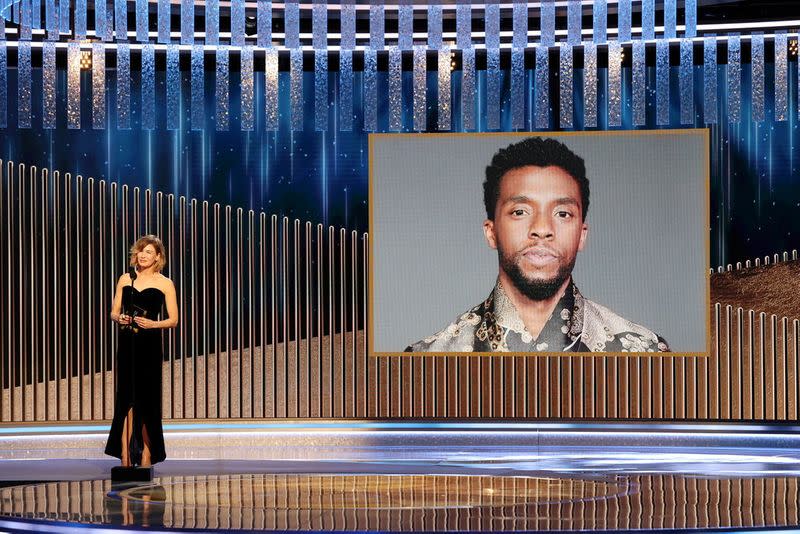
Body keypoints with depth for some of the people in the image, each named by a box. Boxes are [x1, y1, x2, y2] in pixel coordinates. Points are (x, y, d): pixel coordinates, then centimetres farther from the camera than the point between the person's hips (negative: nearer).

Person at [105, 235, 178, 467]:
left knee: (146, 400, 3)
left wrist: (153, 324, -14)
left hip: (150, 346, -2)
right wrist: (119, 318, -8)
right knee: (127, 400, -2)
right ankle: (126, 459, -4)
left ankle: (146, 457, 12)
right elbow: (114, 312, 14)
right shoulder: (125, 279, 10)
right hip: (127, 345, 2)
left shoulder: (165, 283, 2)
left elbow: (173, 319, 2)